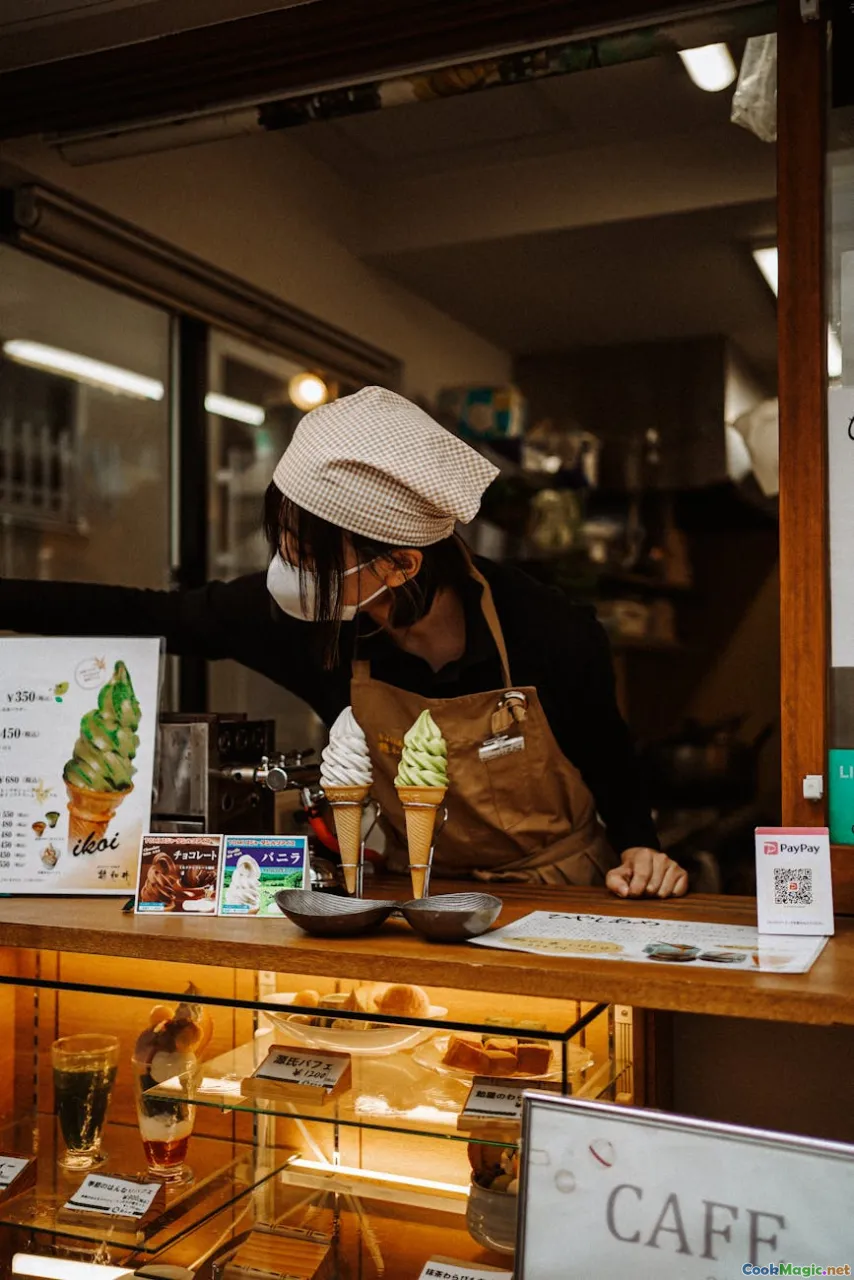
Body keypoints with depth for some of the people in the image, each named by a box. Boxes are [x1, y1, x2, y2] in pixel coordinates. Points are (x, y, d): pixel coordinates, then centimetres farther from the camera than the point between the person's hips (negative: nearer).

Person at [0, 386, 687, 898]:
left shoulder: (554, 638, -24)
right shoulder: (310, 619, -18)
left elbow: (612, 759, -2)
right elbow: (148, 617, -6)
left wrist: (639, 850, -16)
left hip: (564, 902, -1)